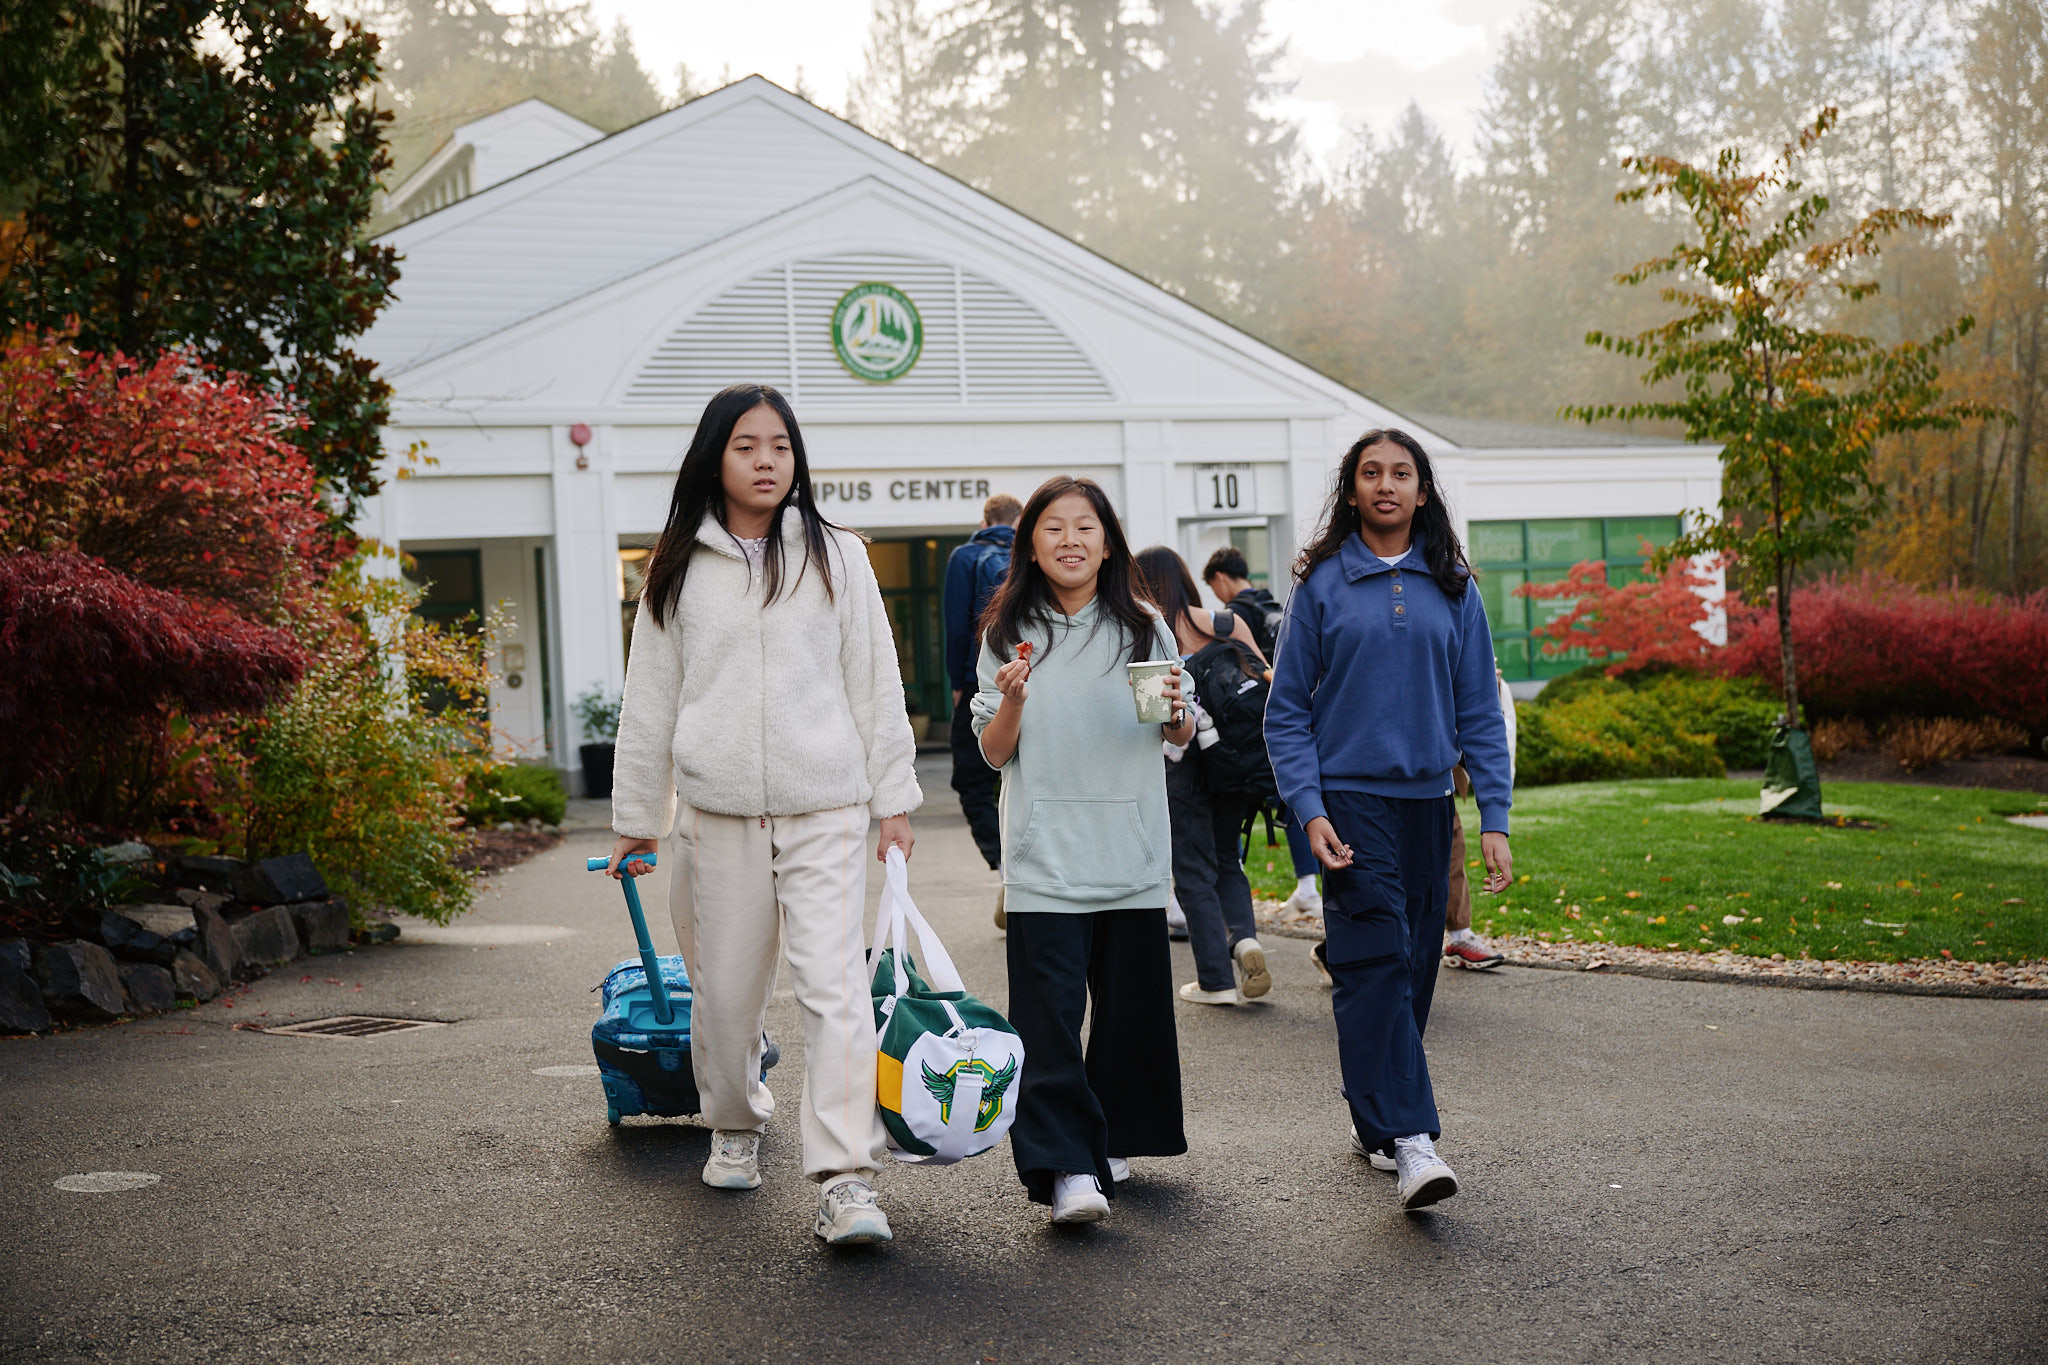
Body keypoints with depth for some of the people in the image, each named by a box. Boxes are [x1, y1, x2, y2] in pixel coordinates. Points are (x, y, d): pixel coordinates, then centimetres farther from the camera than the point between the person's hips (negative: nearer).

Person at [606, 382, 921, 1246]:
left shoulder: (837, 557, 7)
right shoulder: (678, 570, 8)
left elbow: (875, 682, 8)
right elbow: (651, 698, 12)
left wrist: (893, 798, 4)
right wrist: (635, 819, 12)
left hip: (824, 810, -1)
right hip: (716, 812, 2)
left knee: (835, 985, -11)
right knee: (726, 988, 9)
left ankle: (847, 1181, -14)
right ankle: (735, 1127, 35)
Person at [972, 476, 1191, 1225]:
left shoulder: (1144, 629, 7)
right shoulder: (1008, 636, 5)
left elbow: (1182, 738, 13)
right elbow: (993, 753, 4)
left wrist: (1176, 709, -9)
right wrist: (1012, 701, -15)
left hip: (1131, 854, 2)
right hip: (1045, 855, -2)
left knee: (1130, 1008, 7)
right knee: (1050, 1011, -11)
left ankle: (1110, 1140, 26)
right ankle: (1068, 1168, -14)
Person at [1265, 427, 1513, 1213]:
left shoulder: (1452, 589, 8)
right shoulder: (1323, 583, 1)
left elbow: (1479, 711, 9)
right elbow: (1288, 710, 2)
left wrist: (1494, 819, 2)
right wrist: (1309, 810, -9)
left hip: (1427, 802, 4)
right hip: (1351, 800, -3)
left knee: (1414, 965, 7)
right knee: (1375, 961, -13)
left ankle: (1376, 1111, 23)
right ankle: (1408, 1139, -18)